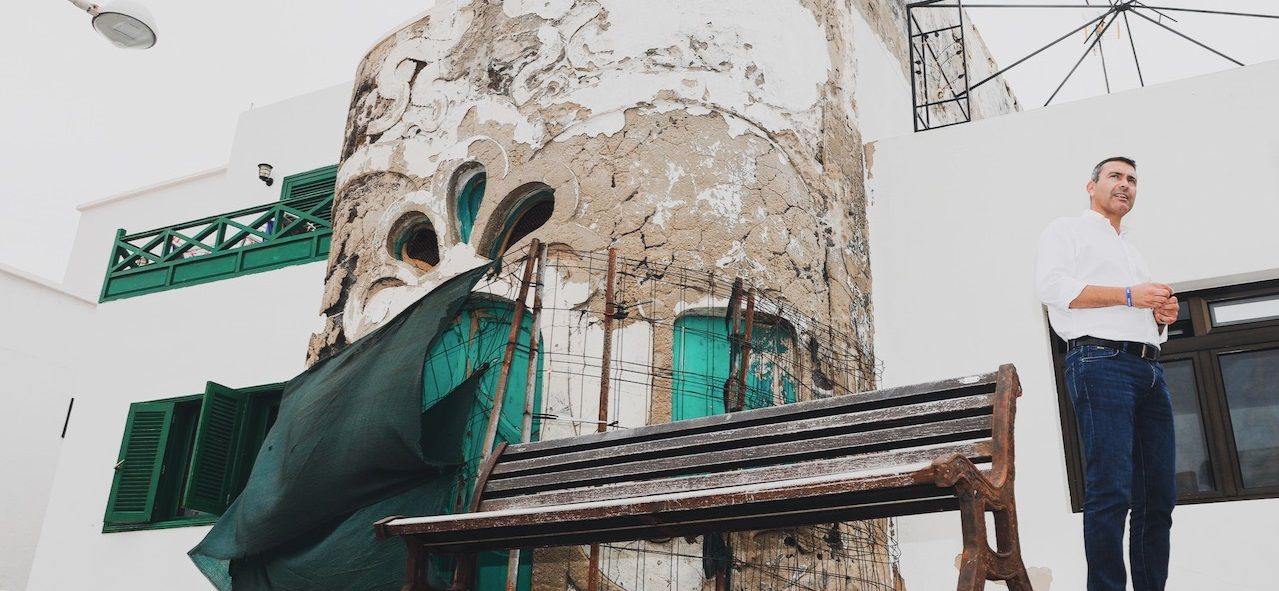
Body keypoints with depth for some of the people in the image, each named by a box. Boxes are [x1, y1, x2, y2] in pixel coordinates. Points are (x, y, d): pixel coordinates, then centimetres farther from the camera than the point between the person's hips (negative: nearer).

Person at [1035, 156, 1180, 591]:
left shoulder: (1133, 253, 33)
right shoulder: (1068, 231, 10)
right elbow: (1052, 285, -8)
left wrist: (1163, 314, 12)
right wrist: (1129, 295, -11)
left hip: (1150, 368, 8)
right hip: (1101, 360, -8)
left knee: (1158, 495, 1)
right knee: (1111, 490, -16)